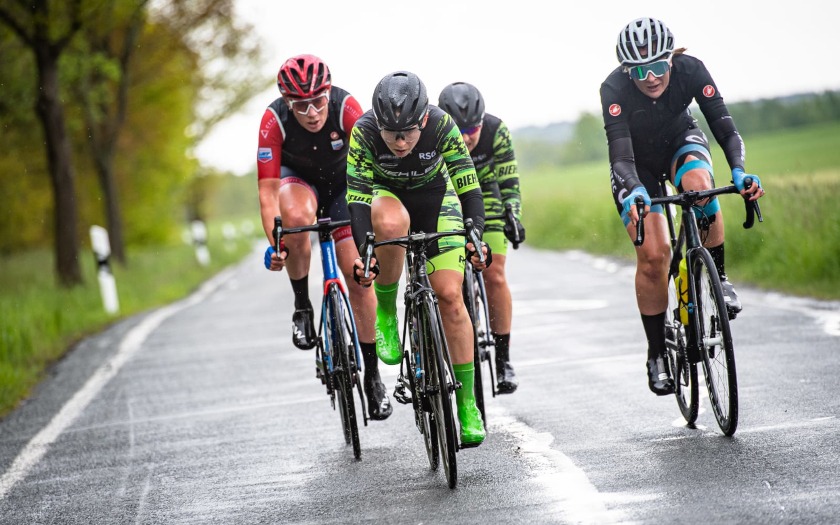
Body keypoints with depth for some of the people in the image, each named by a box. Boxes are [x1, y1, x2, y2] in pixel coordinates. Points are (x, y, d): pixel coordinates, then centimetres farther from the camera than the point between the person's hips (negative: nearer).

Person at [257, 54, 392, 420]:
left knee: (357, 274, -10)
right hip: (298, 179, 0)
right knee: (297, 217, -37)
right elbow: (268, 188, -29)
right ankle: (302, 305, -14)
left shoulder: (346, 107, -32)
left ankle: (372, 373, 4)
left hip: (343, 183, 0)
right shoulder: (274, 120, -30)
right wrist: (273, 244, -39)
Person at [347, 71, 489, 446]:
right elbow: (357, 195, -31)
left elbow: (468, 186, -28)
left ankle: (467, 403, -2)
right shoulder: (364, 132, -31)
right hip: (385, 193, 0)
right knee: (392, 223, -39)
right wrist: (363, 251, -42)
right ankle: (385, 311, -15)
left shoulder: (442, 126, -31)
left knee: (450, 294, -12)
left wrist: (475, 238, -42)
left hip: (434, 194, 1)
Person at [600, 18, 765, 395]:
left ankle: (717, 279, -15)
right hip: (638, 163, -1)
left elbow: (724, 126, -31)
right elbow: (620, 154, -40)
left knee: (699, 184, -36)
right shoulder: (614, 89, -33)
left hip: (681, 141, 1)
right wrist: (633, 193, -59)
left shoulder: (690, 70, -28)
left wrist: (739, 171, -49)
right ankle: (657, 354, -1)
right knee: (653, 254, -15)